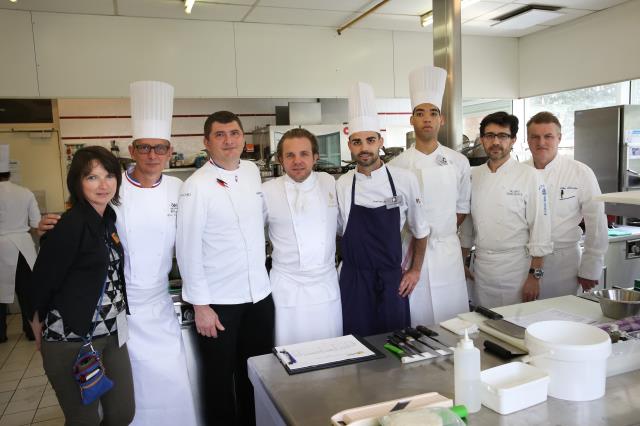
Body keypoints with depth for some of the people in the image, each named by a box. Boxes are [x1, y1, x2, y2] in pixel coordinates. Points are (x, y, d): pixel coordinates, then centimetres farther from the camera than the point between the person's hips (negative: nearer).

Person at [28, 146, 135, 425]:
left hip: (111, 334, 7)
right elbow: (42, 281, -12)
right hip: (72, 340, -7)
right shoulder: (70, 225, -19)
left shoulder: (108, 217, 6)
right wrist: (40, 325, 3)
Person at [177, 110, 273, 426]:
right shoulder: (197, 186, -13)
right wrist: (200, 305, -12)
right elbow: (188, 248, -12)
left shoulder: (253, 172, 4)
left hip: (259, 293, 5)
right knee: (220, 374, 11)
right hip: (218, 300, -5)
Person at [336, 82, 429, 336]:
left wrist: (415, 270, 8)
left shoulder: (404, 180, -6)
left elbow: (420, 230, 6)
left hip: (393, 280, 0)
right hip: (354, 280, 0)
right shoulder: (341, 185, -4)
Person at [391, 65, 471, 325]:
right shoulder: (398, 165, -3)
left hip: (448, 252, 2)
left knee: (454, 318, 6)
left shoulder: (458, 162, 3)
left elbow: (462, 207, 13)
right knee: (417, 317, 4)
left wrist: (443, 234, 7)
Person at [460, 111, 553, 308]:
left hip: (516, 267, -4)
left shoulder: (529, 177, -8)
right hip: (481, 267, 4)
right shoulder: (474, 176, 5)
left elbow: (540, 231, -9)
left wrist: (535, 276, -11)